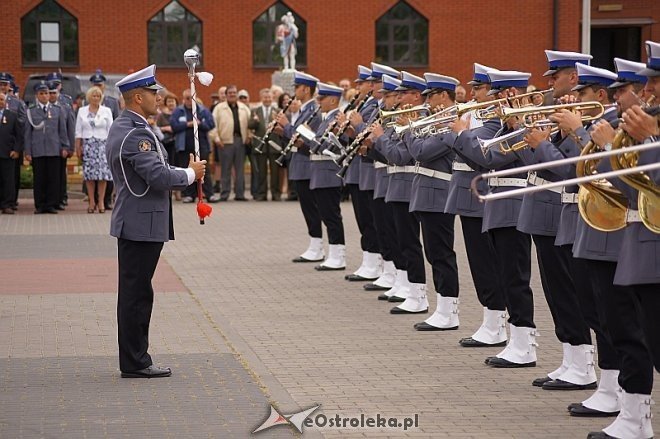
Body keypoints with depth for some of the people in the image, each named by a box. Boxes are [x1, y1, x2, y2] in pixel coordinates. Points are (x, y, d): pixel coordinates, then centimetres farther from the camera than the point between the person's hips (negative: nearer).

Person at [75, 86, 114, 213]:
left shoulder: (106, 111, 7)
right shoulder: (82, 111, 10)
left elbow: (110, 130, 4)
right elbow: (78, 131, 10)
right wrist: (78, 147, 4)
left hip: (102, 144, -1)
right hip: (87, 144, 1)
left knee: (103, 173, -7)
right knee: (89, 174, -2)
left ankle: (101, 201, 0)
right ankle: (91, 202, 3)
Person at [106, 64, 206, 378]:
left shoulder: (121, 128, 14)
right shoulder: (136, 133, -19)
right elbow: (159, 177, -25)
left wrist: (185, 174, 10)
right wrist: (191, 174, -8)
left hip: (133, 222, 11)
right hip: (142, 223, -10)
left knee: (135, 293, 13)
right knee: (137, 293, -4)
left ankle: (134, 360, 20)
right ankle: (135, 363, 2)